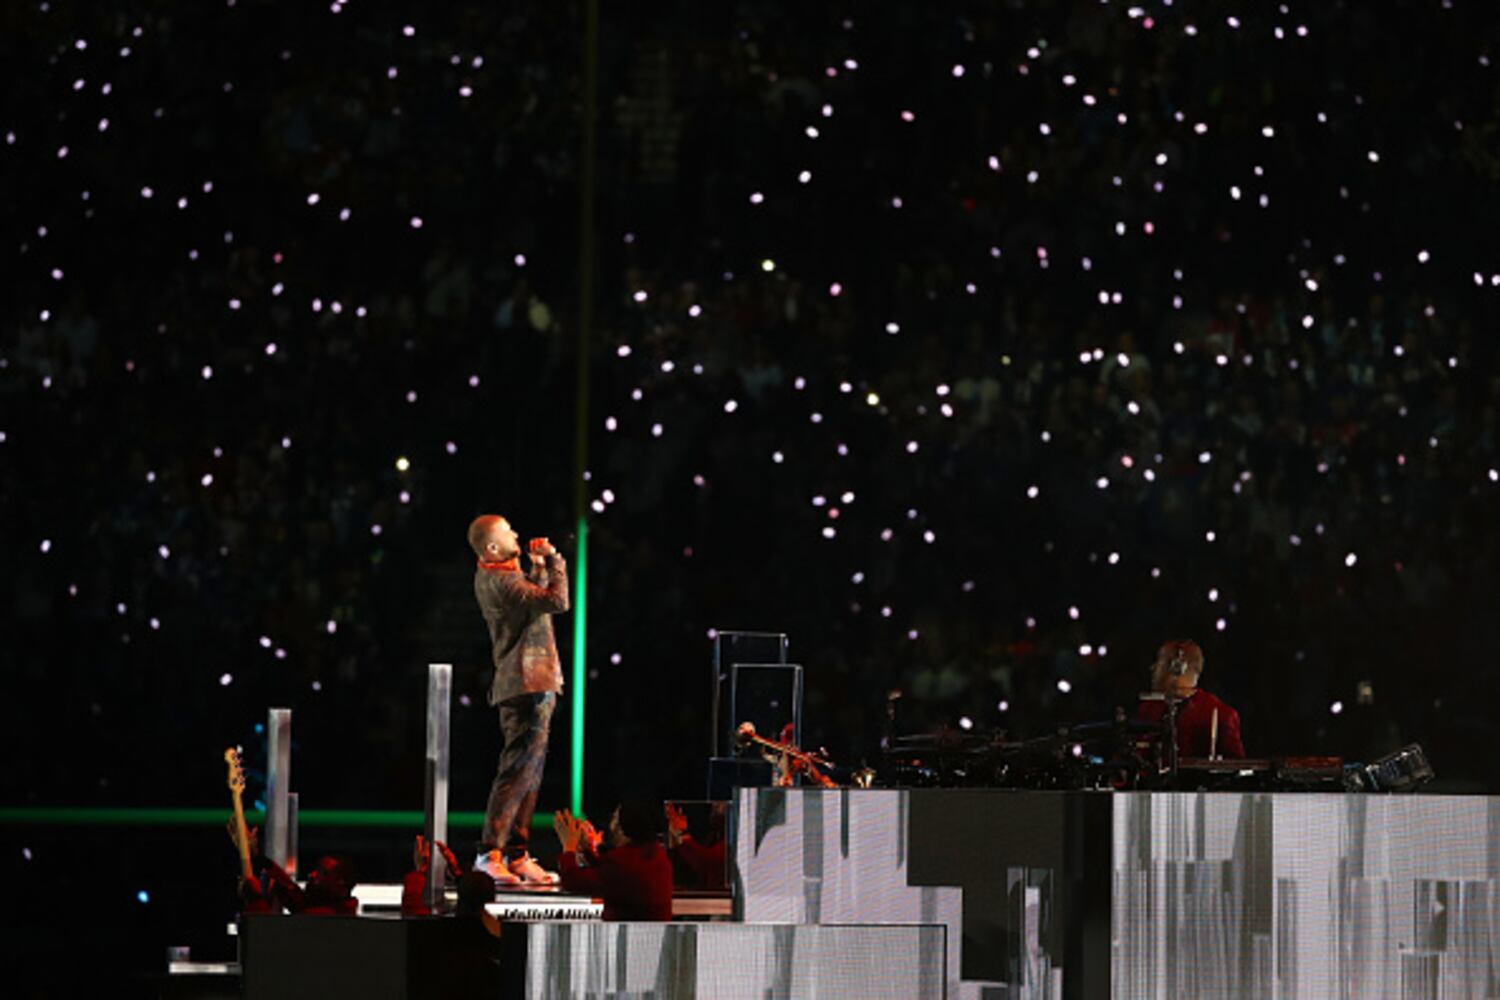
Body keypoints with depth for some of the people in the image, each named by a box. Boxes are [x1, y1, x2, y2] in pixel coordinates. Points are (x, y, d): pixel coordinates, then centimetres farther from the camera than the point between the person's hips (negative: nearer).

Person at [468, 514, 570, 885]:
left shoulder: (496, 575, 15)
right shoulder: (499, 582, -18)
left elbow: (534, 599, 29)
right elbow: (557, 601, -23)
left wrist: (538, 567, 15)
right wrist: (553, 560, -8)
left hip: (535, 684, 11)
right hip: (527, 684, -11)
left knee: (530, 771, 12)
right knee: (518, 770, -13)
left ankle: (518, 855, 14)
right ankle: (490, 852, -16)